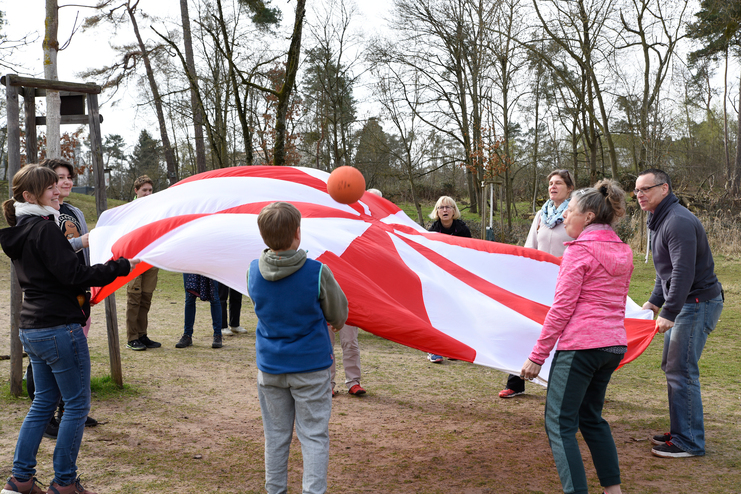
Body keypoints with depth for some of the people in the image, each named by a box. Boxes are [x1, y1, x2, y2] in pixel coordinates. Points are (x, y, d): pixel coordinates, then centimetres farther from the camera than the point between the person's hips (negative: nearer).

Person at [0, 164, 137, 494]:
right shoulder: (45, 229, -16)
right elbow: (73, 275, -21)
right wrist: (122, 266, -19)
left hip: (31, 329, 10)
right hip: (60, 328, -10)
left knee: (43, 402, 18)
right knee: (77, 404, 2)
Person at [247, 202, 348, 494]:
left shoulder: (253, 271, -7)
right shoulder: (318, 273, -17)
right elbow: (338, 316, -3)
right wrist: (337, 322, 21)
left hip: (269, 366, 4)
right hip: (310, 365, -4)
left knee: (276, 434, 17)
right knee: (314, 436, 6)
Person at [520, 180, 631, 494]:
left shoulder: (579, 251, -9)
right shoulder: (623, 252, 13)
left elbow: (561, 309, -13)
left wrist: (537, 356, -10)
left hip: (580, 345, -8)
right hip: (615, 345, 8)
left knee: (560, 423, -3)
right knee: (591, 417, 21)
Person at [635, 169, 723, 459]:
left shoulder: (678, 221, -20)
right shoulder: (659, 220, 15)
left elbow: (683, 272, -26)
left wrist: (669, 312, -26)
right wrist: (655, 301, 14)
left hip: (699, 302, -11)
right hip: (684, 302, 11)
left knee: (681, 371, -10)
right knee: (671, 366, 15)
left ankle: (689, 442, -3)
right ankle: (680, 432, 25)